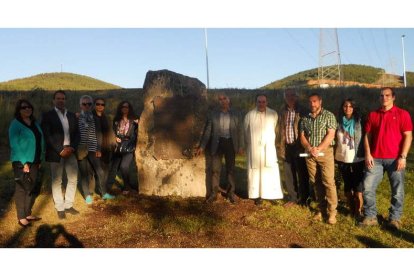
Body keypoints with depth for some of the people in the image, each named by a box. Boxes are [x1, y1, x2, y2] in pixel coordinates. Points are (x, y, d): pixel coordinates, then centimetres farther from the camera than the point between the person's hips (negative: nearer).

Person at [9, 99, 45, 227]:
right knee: (22, 189, 1)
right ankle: (21, 217, 11)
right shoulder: (15, 124, -10)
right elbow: (14, 144, -15)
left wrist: (40, 159, 8)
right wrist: (24, 162, -18)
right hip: (21, 162, -7)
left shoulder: (34, 122, 10)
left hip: (34, 161, 7)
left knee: (32, 188, 12)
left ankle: (28, 214, 25)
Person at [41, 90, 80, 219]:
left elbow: (77, 134, 8)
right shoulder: (47, 116, -3)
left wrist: (72, 147, -8)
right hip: (56, 153, -4)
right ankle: (60, 208, 14)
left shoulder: (72, 115, 11)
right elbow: (47, 136, -11)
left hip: (70, 152, 5)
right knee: (57, 181, 4)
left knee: (73, 179, 7)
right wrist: (61, 150, -16)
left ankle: (68, 205, 21)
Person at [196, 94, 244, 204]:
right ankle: (213, 193, 12)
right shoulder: (213, 115, 5)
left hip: (230, 143, 0)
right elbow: (207, 132, 4)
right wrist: (202, 147, -1)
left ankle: (231, 193, 18)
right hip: (217, 143, 0)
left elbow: (240, 131, 7)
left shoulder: (236, 115, 6)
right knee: (215, 169, 2)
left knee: (230, 169, 7)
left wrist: (241, 146, 0)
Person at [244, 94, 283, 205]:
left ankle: (272, 195, 13)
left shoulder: (273, 114, -3)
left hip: (269, 148, 1)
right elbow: (246, 132, 8)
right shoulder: (249, 115, -6)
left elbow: (275, 130, 10)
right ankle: (257, 195, 15)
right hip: (254, 149, -1)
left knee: (271, 171, 2)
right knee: (255, 171, 5)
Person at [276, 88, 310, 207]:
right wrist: (279, 146, 5)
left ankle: (303, 199, 20)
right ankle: (292, 198, 25)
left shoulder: (302, 111, -4)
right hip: (286, 147, 4)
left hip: (299, 147, -4)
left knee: (302, 174, 6)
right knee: (288, 175, 12)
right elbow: (279, 130, 9)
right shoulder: (282, 112, 8)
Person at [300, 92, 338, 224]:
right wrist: (309, 148, -10)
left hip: (325, 152, -4)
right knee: (316, 183, 8)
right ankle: (321, 209, 18)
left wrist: (318, 149, -17)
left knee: (328, 182, -6)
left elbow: (330, 135, -10)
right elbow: (302, 136, 9)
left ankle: (332, 212, 1)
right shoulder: (305, 118, 12)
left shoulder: (328, 115, -1)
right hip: (310, 154, 4)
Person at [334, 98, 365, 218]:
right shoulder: (339, 122, 4)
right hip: (342, 159, 3)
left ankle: (358, 211, 10)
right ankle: (351, 209, 27)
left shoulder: (359, 121, -3)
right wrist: (334, 155, 9)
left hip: (357, 159, -3)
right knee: (347, 186, 12)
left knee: (358, 186, -5)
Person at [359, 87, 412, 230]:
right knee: (368, 187, 0)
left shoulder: (402, 114, 1)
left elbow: (408, 136, -3)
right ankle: (370, 217, 12)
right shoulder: (372, 115, 10)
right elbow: (367, 136, 10)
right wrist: (368, 154, -1)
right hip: (375, 159, 3)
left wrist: (402, 157, -11)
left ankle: (395, 218, 19)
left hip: (395, 158, -2)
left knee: (397, 190, 4)